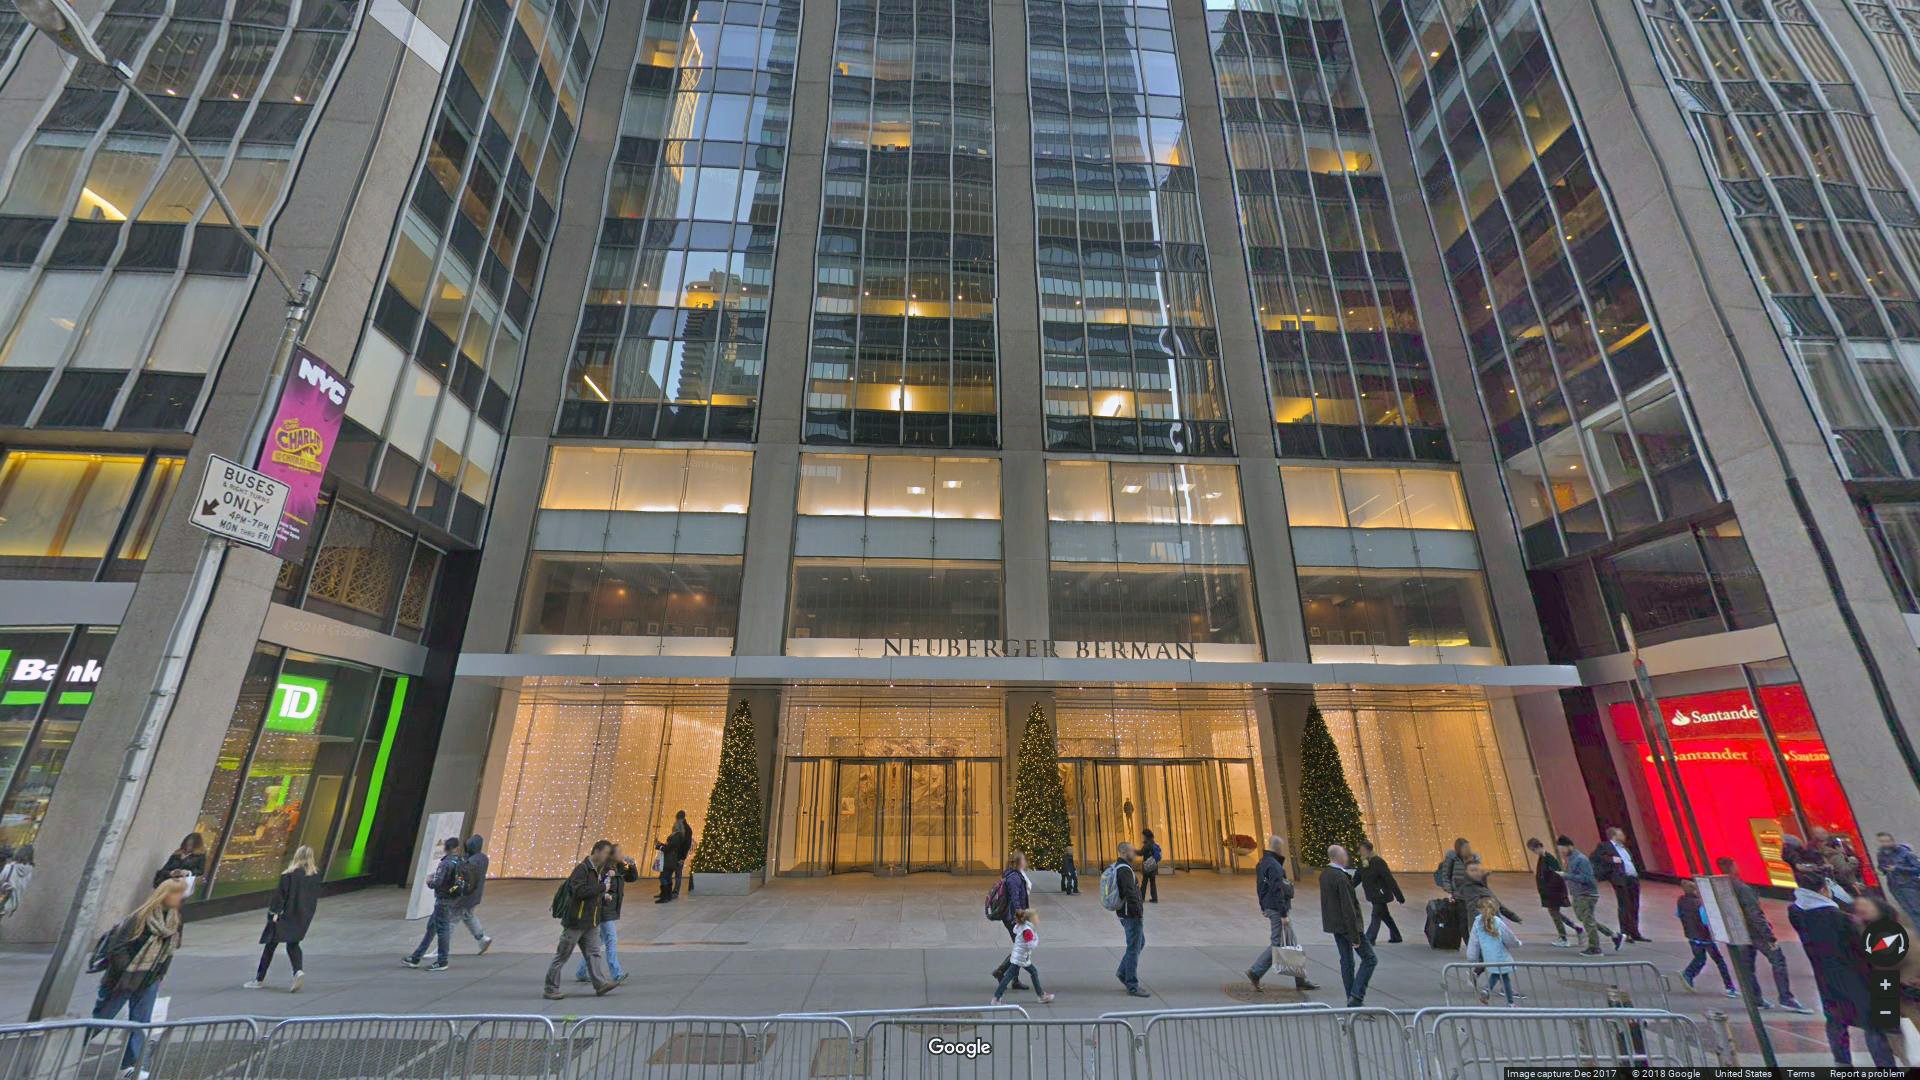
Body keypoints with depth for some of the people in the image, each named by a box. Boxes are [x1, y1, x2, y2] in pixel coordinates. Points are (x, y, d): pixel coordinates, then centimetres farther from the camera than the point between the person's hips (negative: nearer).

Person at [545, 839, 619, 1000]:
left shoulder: (599, 870, 12)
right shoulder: (582, 869, -17)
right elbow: (580, 891, -29)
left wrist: (603, 897, 4)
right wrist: (602, 887, -22)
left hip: (591, 922, 8)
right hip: (576, 920, -8)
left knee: (594, 952, 2)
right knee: (562, 955, 5)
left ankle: (602, 983, -1)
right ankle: (551, 989, 16)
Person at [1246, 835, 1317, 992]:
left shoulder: (1262, 864, 12)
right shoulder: (1274, 866, -20)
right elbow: (1277, 891, -23)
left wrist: (1263, 907, 23)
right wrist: (1283, 914, -20)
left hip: (1269, 907, 10)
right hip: (1277, 909, -10)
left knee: (1291, 943, 15)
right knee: (1277, 943, -3)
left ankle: (1300, 980, 20)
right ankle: (1256, 972, 2)